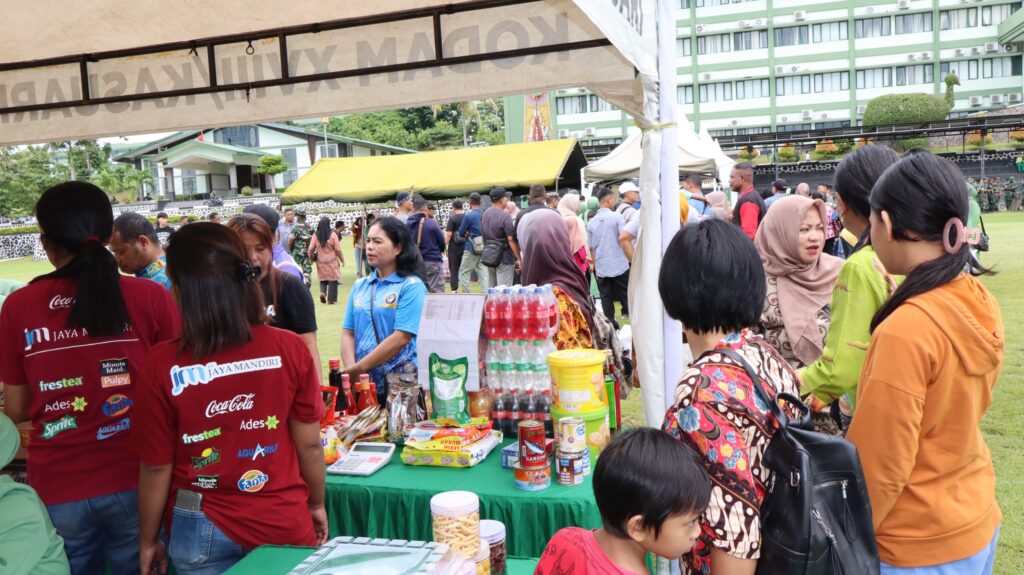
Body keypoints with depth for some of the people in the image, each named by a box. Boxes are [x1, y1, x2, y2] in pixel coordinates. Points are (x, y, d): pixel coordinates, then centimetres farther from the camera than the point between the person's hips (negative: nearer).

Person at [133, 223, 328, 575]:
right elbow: (309, 444, -7)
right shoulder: (289, 349, -16)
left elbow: (156, 466, -8)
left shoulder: (163, 365, -18)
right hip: (285, 525, 1)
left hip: (205, 532, 0)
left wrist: (148, 541, 9)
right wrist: (317, 505, 11)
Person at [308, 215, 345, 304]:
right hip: (331, 261, -2)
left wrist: (311, 258, 14)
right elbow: (338, 249, -9)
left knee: (323, 279, 18)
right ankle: (330, 300, 6)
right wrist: (342, 260, 4)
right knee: (332, 280, 6)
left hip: (320, 261, 3)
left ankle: (322, 292, -6)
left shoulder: (315, 235, -5)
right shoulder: (332, 235, -11)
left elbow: (311, 249, -4)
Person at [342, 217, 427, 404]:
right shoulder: (360, 286, 11)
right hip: (363, 385, 5)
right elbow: (348, 333, 7)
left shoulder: (411, 286, -8)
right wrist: (350, 370, -9)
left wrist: (359, 368, -13)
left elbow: (400, 338, -16)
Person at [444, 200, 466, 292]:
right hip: (466, 246, 4)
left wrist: (444, 246, -10)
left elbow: (448, 234, -15)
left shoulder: (452, 218, -10)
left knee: (453, 269, 2)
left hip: (454, 247, -4)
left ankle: (454, 289, -1)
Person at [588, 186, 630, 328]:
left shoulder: (592, 222, 6)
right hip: (619, 265, -3)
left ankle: (611, 325, 8)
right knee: (626, 295, 6)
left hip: (601, 267, 4)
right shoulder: (616, 216, -8)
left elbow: (591, 247, 10)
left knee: (606, 298, 7)